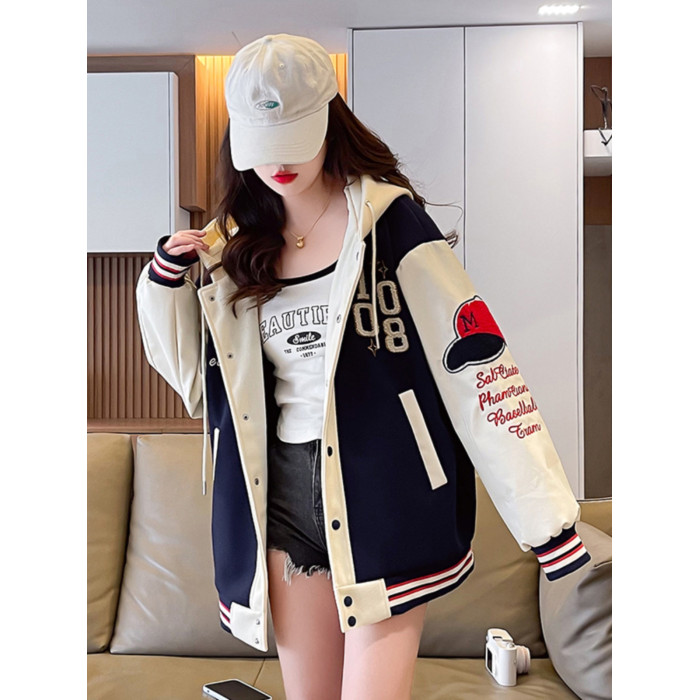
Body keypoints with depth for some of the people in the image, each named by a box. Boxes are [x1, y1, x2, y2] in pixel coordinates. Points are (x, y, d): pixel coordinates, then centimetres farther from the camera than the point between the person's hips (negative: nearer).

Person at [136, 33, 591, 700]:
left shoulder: (388, 219, -7)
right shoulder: (237, 249, 9)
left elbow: (472, 359, -12)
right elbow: (195, 374, 16)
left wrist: (544, 513, -17)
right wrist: (165, 278, 1)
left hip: (383, 492, -4)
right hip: (284, 495, 5)